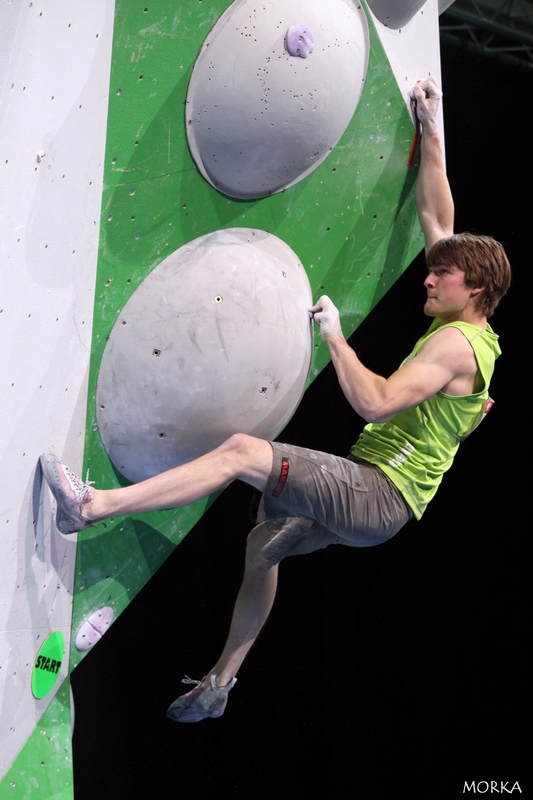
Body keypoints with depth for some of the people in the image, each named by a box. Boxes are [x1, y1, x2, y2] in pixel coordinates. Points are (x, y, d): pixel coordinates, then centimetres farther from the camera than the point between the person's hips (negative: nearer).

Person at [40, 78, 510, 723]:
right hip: (368, 493, 10)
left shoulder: (457, 342, -14)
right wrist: (431, 130, 20)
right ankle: (219, 684, 32)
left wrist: (333, 334, -18)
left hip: (380, 495, -10)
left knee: (241, 450, -23)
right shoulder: (461, 328, 13)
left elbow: (375, 403, -26)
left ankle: (91, 505, -23)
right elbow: (437, 216, 18)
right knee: (263, 544, 21)